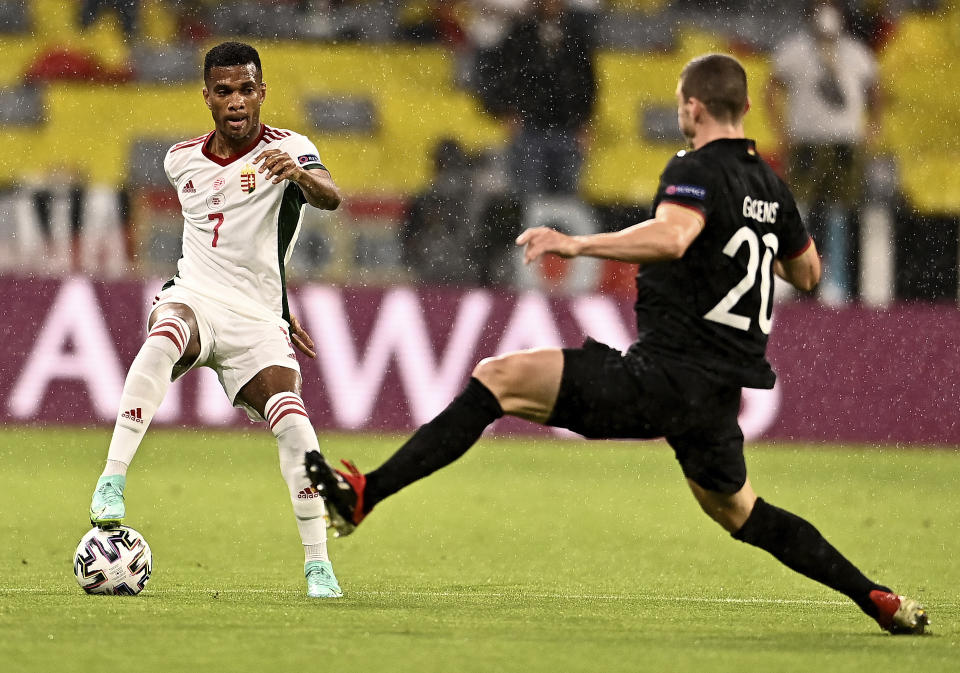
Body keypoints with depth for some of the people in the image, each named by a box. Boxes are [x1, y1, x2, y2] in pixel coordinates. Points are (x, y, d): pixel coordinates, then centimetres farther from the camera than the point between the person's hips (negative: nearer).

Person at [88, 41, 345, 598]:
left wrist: (299, 174, -50)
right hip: (194, 297, 2)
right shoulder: (183, 161, 11)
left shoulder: (287, 149, -5)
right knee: (161, 342, -35)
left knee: (292, 420, -22)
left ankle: (318, 563, -9)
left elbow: (330, 198, -26)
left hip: (257, 320, -2)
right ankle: (112, 483, -37)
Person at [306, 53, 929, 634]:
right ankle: (881, 600, 28)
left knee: (501, 378, -10)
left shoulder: (696, 171, -10)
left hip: (665, 375, -8)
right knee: (736, 510, 30)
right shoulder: (771, 186, 13)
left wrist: (579, 244, -34)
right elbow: (807, 272, 29)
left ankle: (362, 496, -20)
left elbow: (670, 236, -33)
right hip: (723, 387, 8)